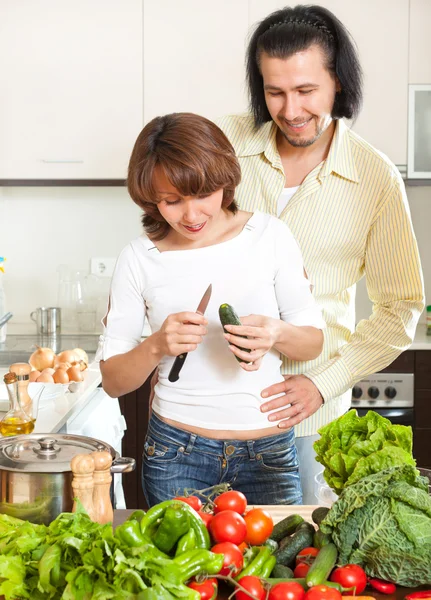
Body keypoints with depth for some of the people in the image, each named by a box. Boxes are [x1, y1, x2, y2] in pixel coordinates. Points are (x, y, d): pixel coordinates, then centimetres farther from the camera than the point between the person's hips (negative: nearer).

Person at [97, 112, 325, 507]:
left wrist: (276, 334, -21)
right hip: (177, 455, 0)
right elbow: (113, 381, -1)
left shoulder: (269, 235, -4)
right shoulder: (139, 259, -5)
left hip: (269, 455, 0)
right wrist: (157, 346, -22)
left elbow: (314, 341, 1)